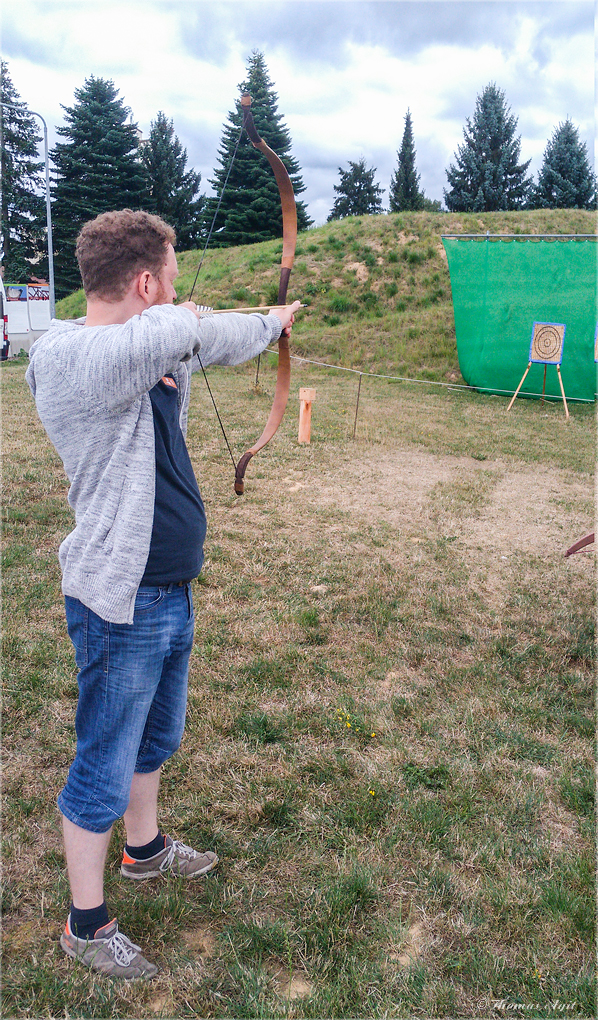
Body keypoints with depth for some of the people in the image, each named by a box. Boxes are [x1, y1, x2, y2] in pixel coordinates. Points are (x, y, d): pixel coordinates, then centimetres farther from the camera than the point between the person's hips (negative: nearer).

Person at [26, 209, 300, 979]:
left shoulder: (148, 357, 5)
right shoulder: (68, 358, -24)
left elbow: (203, 346, 24)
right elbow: (177, 333, -36)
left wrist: (271, 325, 25)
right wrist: (181, 318, -15)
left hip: (170, 595, 9)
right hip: (121, 607, -9)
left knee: (156, 738, 27)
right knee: (104, 770, 9)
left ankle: (144, 849, 53)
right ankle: (86, 926, 32)